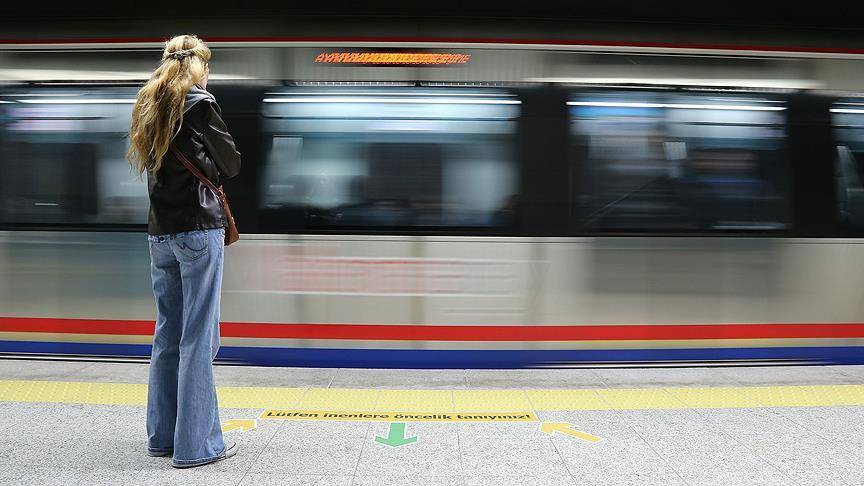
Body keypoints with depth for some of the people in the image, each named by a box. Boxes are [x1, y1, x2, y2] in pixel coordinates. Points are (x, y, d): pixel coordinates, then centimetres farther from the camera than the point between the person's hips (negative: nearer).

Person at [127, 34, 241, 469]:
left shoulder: (148, 105, 14)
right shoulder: (200, 103, -6)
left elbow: (153, 163, 17)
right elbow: (231, 164, -3)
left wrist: (203, 170, 7)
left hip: (160, 233, 7)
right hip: (199, 228, -7)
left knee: (167, 334, 13)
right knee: (198, 337, -3)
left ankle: (163, 435, 22)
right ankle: (197, 444, 2)